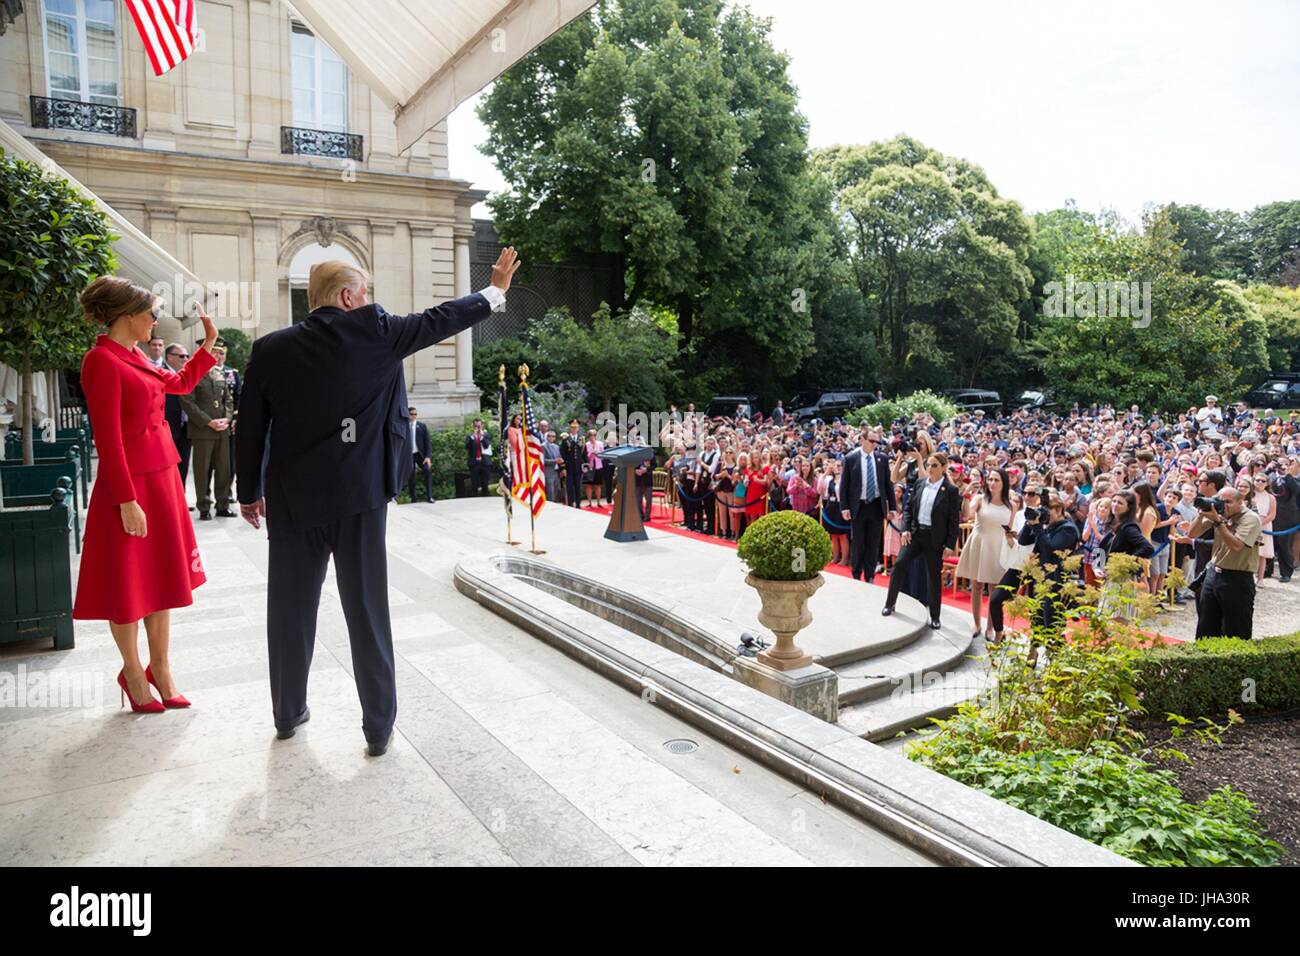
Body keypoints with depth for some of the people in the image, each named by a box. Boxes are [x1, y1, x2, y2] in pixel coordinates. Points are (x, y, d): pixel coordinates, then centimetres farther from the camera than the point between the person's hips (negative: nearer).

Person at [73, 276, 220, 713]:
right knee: (129, 582, 5)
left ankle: (160, 669, 24)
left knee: (161, 576, 13)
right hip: (129, 483, -9)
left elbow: (180, 382, 30)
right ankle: (132, 672, 22)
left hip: (162, 476, 9)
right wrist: (127, 501, -20)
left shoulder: (135, 357, 11)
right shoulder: (102, 361, -15)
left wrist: (208, 345, 24)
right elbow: (108, 438, -19)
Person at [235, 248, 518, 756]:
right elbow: (440, 319, 4)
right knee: (368, 611, 5)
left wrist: (250, 493, 18)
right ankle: (379, 726, 15)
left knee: (292, 609, 15)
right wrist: (496, 290, 19)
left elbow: (250, 430, 6)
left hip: (292, 501, 3)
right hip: (358, 498, -3)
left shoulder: (270, 349, 2)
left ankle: (288, 713, 31)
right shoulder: (374, 332, -7)